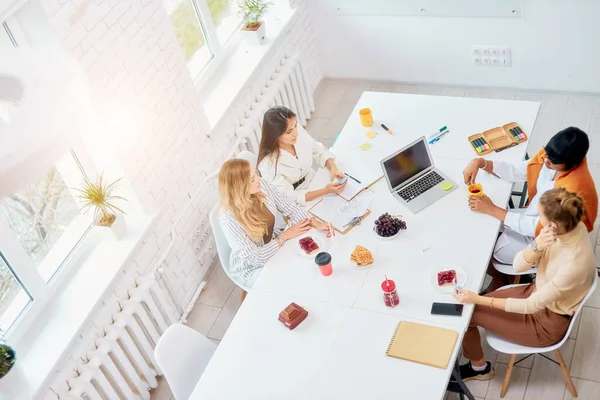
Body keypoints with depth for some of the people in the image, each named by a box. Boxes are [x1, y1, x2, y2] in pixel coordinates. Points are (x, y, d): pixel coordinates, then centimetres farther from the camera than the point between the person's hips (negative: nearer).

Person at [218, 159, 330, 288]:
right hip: (251, 268, -6)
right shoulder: (229, 219, -33)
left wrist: (317, 224, -22)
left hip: (274, 245, 6)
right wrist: (284, 236, -22)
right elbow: (255, 257, -27)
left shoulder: (262, 187, -17)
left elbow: (290, 208, -7)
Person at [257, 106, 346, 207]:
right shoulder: (268, 164, -32)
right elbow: (290, 197, -25)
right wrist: (325, 191, -32)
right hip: (295, 205, -5)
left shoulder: (298, 131, -17)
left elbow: (319, 151, 0)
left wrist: (333, 167, -19)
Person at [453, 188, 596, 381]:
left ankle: (479, 367, 27)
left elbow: (530, 306, -25)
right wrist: (536, 246, -32)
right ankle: (477, 364, 28)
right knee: (466, 305, 5)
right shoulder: (570, 226, -16)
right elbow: (518, 265, -11)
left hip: (546, 322, -7)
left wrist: (478, 299, -24)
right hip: (538, 292, 7)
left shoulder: (575, 264, -37)